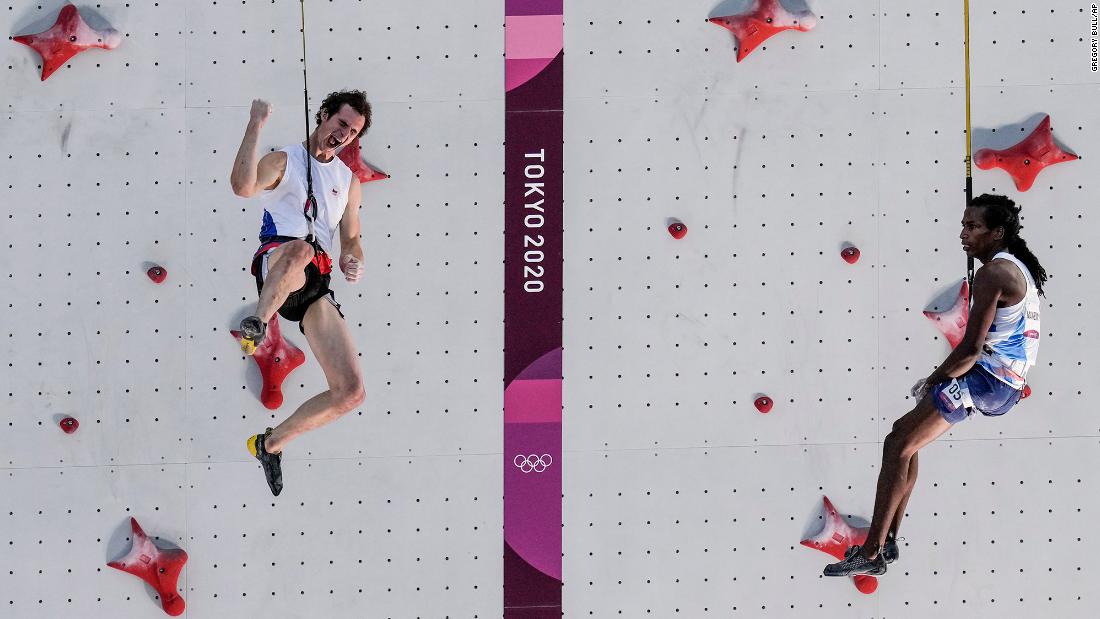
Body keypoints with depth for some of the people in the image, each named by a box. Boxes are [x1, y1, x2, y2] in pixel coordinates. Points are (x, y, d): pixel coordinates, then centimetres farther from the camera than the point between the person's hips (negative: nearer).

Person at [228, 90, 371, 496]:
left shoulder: (349, 181, 23)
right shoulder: (284, 161, 7)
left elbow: (351, 238, 27)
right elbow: (242, 187, -15)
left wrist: (352, 261, 3)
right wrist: (256, 125, -18)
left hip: (316, 282, 5)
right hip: (275, 261, -5)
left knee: (351, 392, -6)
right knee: (299, 248, -46)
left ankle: (271, 443, 12)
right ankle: (257, 323, -25)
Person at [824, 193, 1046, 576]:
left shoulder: (992, 273, -16)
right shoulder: (1019, 267, 17)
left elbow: (971, 349, -21)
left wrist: (935, 379, -5)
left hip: (987, 378, -11)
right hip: (1008, 382, 11)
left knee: (898, 445, -10)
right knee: (904, 431, 18)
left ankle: (872, 554, -11)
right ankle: (887, 541, 18)